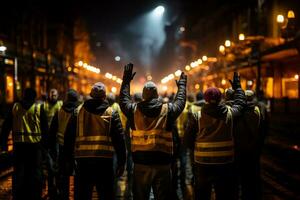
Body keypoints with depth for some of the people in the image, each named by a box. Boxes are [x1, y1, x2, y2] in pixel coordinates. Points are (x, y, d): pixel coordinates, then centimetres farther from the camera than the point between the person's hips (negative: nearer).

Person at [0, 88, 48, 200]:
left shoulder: (14, 108, 5)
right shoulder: (39, 109, -2)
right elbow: (45, 128, -1)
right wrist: (45, 143, 6)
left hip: (19, 145, 2)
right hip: (35, 144, -2)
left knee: (18, 171, 10)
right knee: (35, 172, 6)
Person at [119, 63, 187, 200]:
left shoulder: (134, 110, -1)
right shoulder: (168, 110, -4)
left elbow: (123, 100, 19)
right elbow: (180, 102, 15)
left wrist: (126, 81, 30)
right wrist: (182, 84, 31)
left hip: (140, 162, 1)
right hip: (162, 162, -1)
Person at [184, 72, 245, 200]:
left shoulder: (197, 117, -8)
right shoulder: (230, 114, -6)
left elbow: (187, 141, -4)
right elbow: (240, 103, 16)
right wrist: (237, 86, 30)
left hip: (202, 164, 0)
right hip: (225, 164, 0)